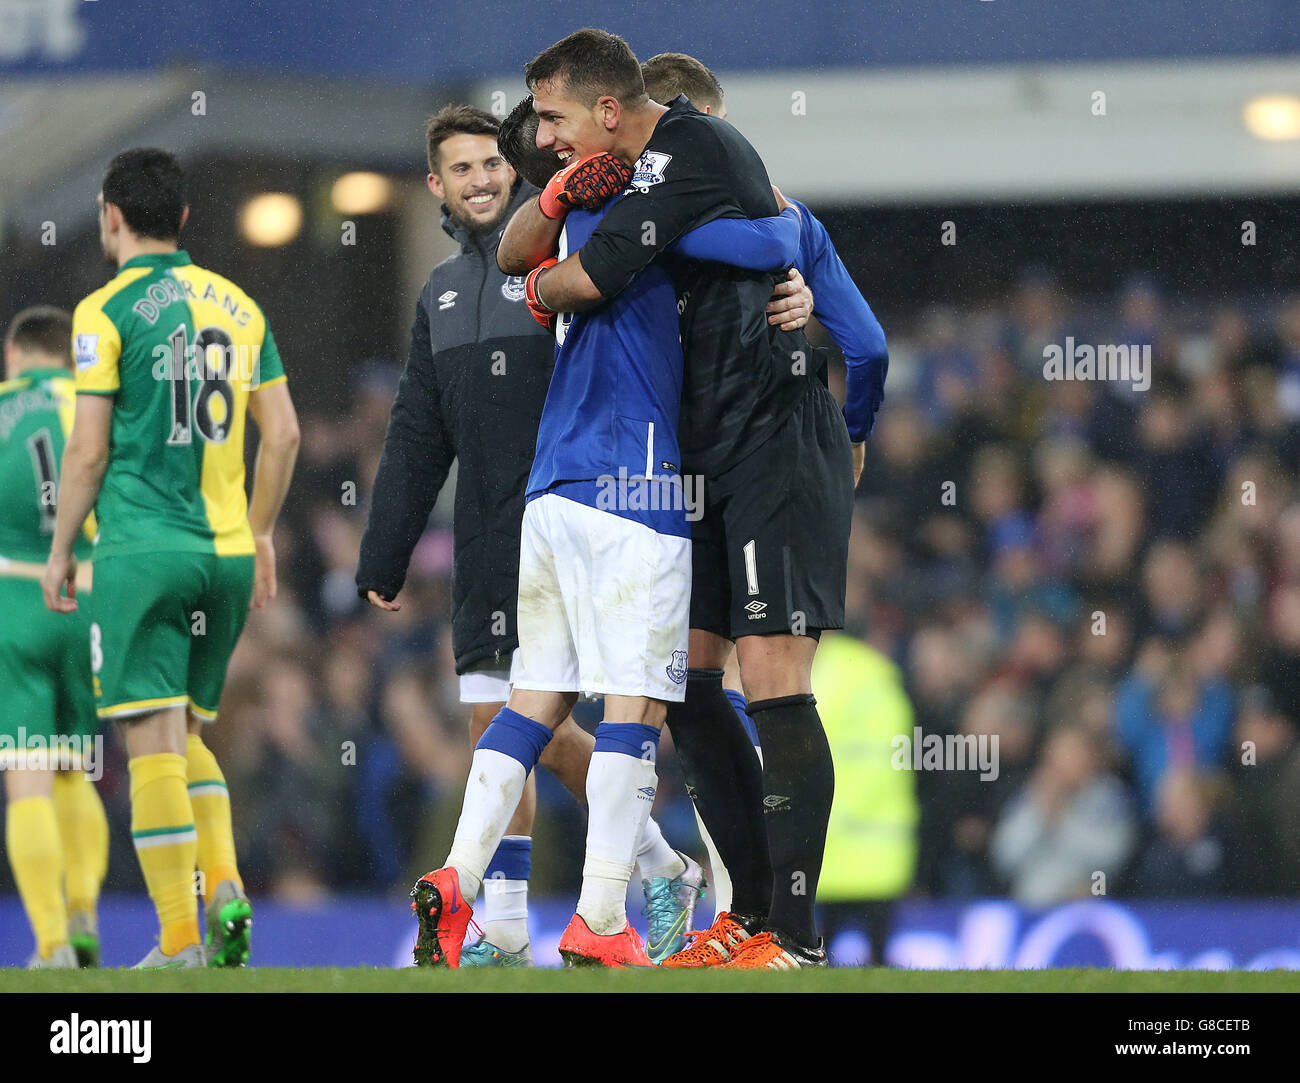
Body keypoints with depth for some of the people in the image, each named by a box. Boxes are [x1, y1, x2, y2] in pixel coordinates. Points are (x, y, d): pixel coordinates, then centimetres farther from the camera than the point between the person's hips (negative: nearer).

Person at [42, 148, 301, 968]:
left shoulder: (108, 311, -5)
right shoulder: (238, 306, 11)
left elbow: (90, 451, -7)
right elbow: (283, 434, 11)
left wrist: (60, 548, 4)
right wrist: (259, 534, 22)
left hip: (143, 547, -5)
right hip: (227, 548, 6)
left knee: (155, 741, -4)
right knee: (188, 736, 18)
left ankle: (179, 943, -8)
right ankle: (226, 890, -2)